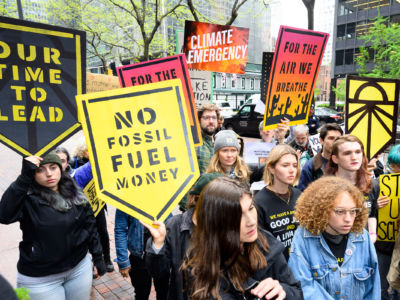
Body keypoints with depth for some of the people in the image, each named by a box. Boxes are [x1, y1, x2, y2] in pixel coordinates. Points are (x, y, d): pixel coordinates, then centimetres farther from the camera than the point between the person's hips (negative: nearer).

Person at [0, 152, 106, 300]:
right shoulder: (28, 198, -13)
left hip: (80, 268, 4)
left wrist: (98, 257, 7)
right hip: (39, 279, -3)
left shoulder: (75, 193, -1)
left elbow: (90, 225, 5)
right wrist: (25, 176, -34)